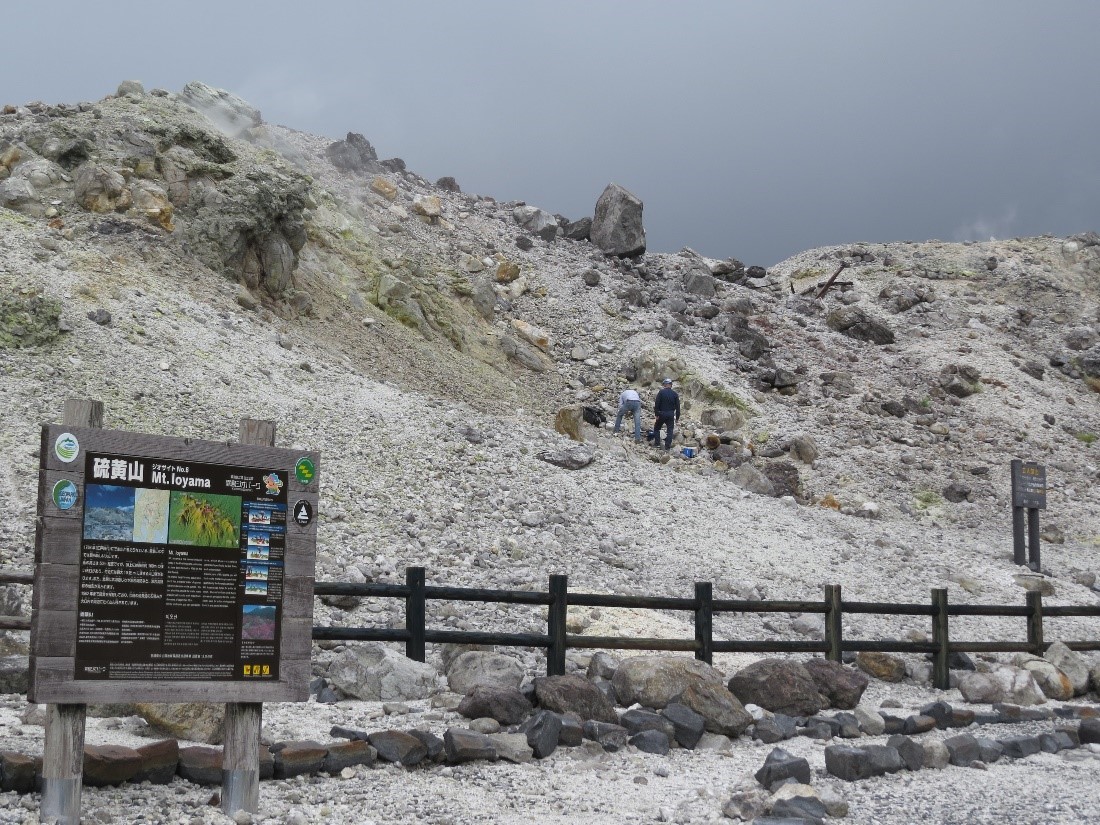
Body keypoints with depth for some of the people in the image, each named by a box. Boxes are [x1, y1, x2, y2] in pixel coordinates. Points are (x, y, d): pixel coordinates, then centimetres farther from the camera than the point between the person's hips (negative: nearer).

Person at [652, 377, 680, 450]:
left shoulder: (661, 392, -5)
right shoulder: (675, 394, 4)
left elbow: (656, 404, -10)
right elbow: (677, 406, 6)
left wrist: (656, 414, -7)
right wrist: (677, 417, 11)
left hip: (662, 414, -2)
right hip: (671, 414, 2)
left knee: (656, 428, 16)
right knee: (670, 430, 6)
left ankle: (657, 443, 9)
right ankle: (668, 446, 0)